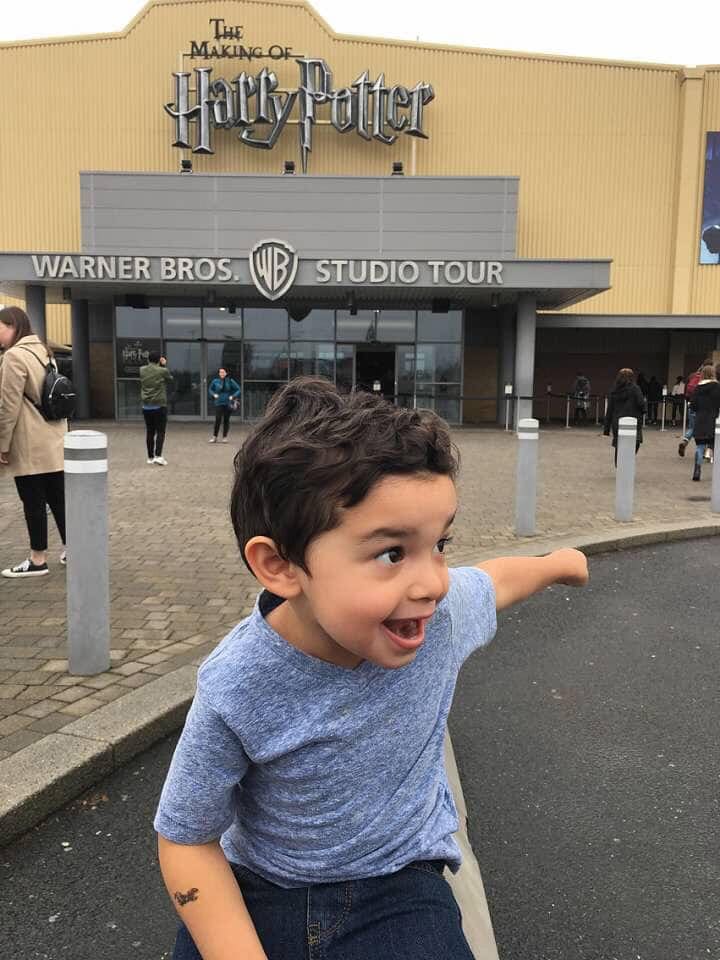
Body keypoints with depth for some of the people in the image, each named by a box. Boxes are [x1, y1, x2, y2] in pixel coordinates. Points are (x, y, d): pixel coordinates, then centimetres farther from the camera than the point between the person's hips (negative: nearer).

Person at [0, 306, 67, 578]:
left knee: (34, 502, 0)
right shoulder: (42, 351, 14)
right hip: (54, 441, 8)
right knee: (58, 497, 12)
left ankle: (38, 560, 8)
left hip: (30, 445, -8)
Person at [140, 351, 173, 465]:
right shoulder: (163, 371, -9)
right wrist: (163, 366, 14)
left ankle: (150, 457, 15)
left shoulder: (142, 370, 2)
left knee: (150, 432, 10)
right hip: (160, 406, -4)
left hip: (146, 406, 4)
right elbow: (170, 379, 10)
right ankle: (158, 455, -13)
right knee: (160, 432, -1)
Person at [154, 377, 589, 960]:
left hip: (396, 893, 1)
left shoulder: (445, 609, -21)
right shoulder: (236, 692, -29)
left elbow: (494, 582, 5)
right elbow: (186, 839, -12)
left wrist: (558, 563, 25)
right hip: (256, 894, 0)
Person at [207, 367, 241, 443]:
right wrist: (214, 394, 0)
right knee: (218, 420, -8)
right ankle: (214, 437, 1)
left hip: (228, 404, 0)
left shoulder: (230, 381, -2)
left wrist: (233, 396, -8)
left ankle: (225, 437, 14)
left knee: (226, 420, 5)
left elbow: (238, 389, 3)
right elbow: (210, 389, 18)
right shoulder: (215, 381, 2)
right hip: (219, 403, 0)